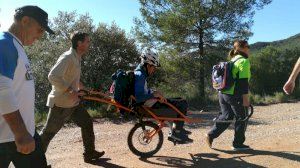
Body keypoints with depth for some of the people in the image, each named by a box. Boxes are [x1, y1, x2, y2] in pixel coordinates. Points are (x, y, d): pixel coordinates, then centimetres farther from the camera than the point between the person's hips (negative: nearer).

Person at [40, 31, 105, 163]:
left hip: (73, 102, 9)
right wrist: (69, 90, -29)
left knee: (87, 123, 13)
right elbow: (52, 76, -31)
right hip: (61, 103, -9)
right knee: (48, 132, 3)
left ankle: (89, 153, 25)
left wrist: (80, 86, 23)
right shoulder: (67, 57, -20)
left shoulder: (77, 58, 10)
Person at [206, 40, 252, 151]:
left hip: (223, 93, 8)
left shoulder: (232, 60, 19)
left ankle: (211, 135, 8)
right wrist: (246, 98, -19)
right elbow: (243, 81, -18)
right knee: (241, 119, 6)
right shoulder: (244, 61, -9)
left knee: (226, 116, 15)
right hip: (235, 95, -8)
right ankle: (238, 144, 15)